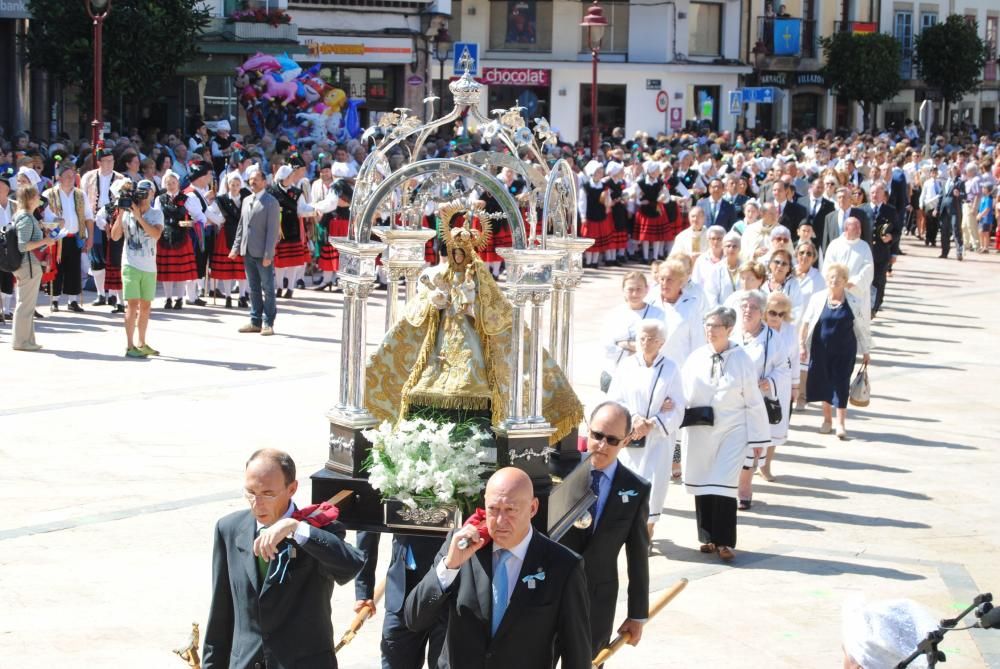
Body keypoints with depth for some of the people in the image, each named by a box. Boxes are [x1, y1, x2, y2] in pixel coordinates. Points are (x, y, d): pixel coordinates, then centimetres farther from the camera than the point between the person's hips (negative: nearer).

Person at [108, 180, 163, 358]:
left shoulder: (156, 214, 4)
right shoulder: (127, 213, 1)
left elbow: (156, 234, -14)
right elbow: (114, 236, -5)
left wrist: (139, 217, -18)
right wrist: (120, 215, -14)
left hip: (149, 268, 3)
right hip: (131, 265, -3)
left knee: (145, 306, 11)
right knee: (133, 305, -10)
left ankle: (142, 344, 23)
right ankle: (130, 346, -9)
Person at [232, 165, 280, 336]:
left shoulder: (270, 202, -7)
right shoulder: (246, 200, 14)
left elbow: (273, 230, -12)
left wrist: (268, 254, -16)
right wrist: (236, 247, 10)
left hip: (263, 254, -7)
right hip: (248, 252, 7)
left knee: (267, 289, -1)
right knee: (253, 289, 11)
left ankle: (268, 323, 3)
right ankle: (255, 321, 17)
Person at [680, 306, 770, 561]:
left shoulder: (742, 360, -4)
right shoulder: (695, 359, 2)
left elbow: (753, 401, 0)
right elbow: (683, 396, 7)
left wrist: (758, 437, 0)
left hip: (732, 431, -3)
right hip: (699, 431, 3)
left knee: (724, 485, -9)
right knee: (702, 484, 9)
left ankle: (724, 542, -3)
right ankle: (707, 538, 23)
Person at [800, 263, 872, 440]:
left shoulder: (854, 303, -4)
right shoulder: (818, 299, -2)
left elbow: (862, 328, 3)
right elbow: (806, 324, 3)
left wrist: (866, 351, 6)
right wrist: (802, 344, 0)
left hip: (844, 351, -2)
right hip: (821, 350, 2)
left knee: (841, 384, -3)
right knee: (823, 383, 9)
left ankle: (840, 423, 3)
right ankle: (827, 419, 26)